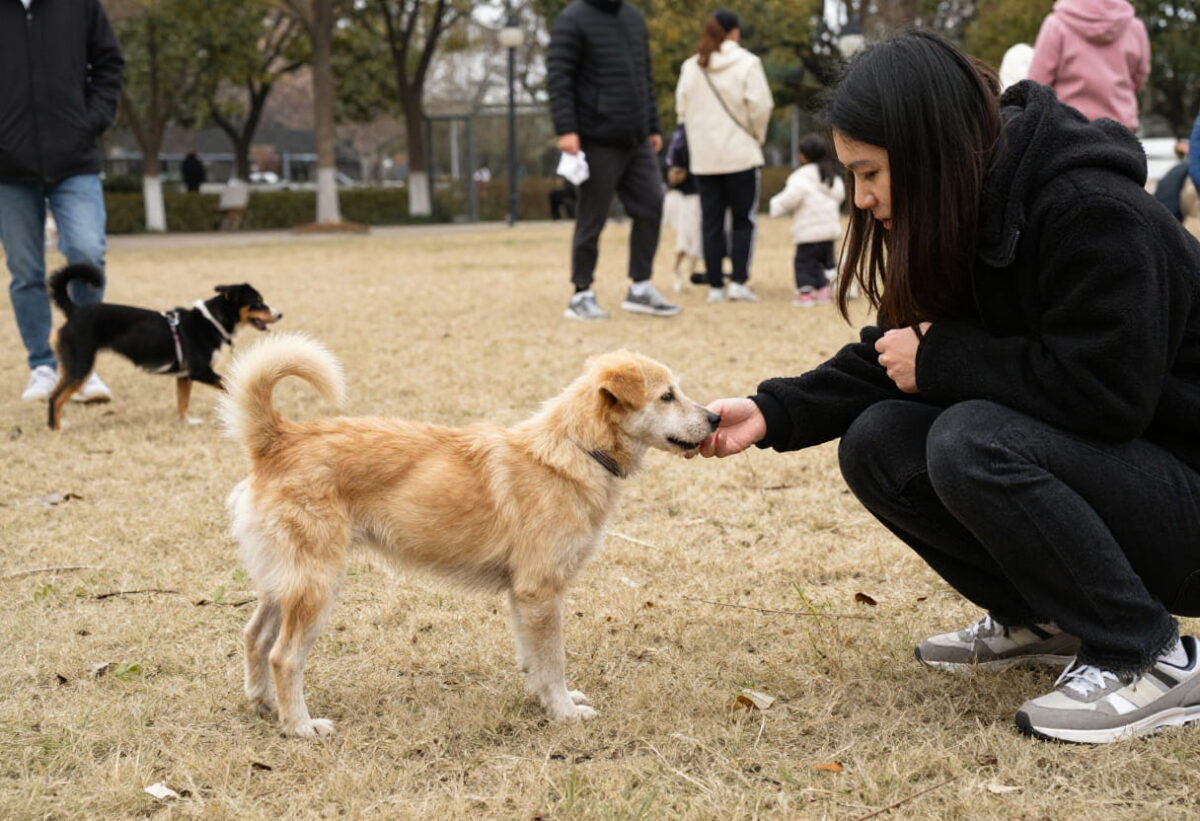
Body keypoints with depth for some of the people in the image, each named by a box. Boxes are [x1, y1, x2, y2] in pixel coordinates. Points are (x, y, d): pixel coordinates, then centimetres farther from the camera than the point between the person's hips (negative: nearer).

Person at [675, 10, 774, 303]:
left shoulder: (690, 66, 6)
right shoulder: (747, 63, -6)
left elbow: (682, 108, 5)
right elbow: (760, 106, -11)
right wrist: (757, 136, 5)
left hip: (703, 157, 3)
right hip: (741, 154, -3)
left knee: (711, 222, 7)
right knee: (743, 219, 6)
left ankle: (715, 285, 6)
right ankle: (739, 281, -4)